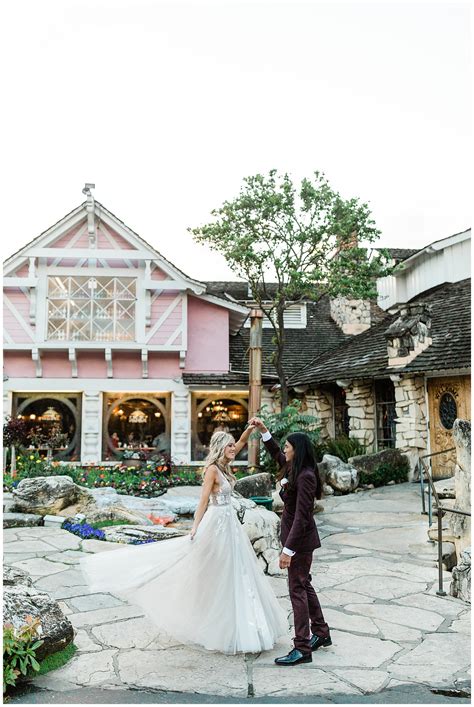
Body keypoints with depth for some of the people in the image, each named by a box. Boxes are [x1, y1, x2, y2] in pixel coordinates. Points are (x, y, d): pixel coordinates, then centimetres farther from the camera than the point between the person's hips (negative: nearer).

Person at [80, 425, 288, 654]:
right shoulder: (213, 468, -14)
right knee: (215, 574, 0)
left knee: (233, 573, 13)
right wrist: (195, 527, -16)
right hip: (217, 523, -9)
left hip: (229, 524, 9)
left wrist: (251, 428, 3)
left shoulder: (224, 466, 9)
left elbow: (242, 443, 16)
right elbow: (203, 500, -15)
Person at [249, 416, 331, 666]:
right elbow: (275, 454, 24)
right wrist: (263, 430, 16)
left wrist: (288, 550, -26)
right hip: (295, 534, 10)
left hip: (300, 538, -10)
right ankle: (321, 633, 34)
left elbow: (301, 517, -26)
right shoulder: (294, 469, 4)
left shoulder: (305, 477, -23)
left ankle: (302, 649, 6)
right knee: (303, 584, 19)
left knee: (297, 589, -3)